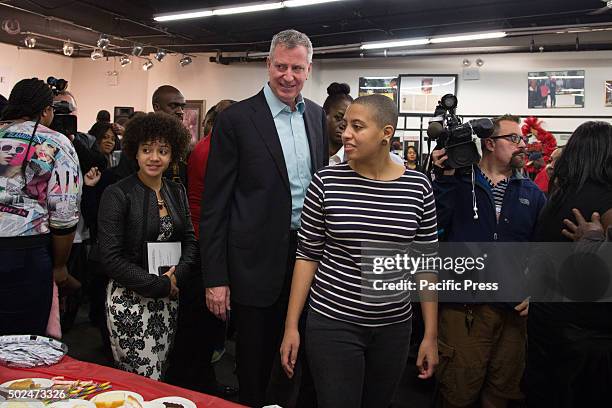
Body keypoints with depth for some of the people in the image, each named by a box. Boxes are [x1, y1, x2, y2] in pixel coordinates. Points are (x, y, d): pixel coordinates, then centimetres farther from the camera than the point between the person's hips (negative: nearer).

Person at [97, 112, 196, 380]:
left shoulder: (176, 192, 8)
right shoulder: (117, 194, -9)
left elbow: (190, 240, 8)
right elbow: (111, 258, -13)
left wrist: (177, 276, -11)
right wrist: (159, 285, -15)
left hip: (168, 300, 5)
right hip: (130, 299, -5)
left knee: (160, 374, 14)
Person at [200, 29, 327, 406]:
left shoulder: (317, 116, 7)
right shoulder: (236, 119, -10)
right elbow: (215, 203, -10)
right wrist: (215, 278, -11)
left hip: (308, 249, 5)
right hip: (258, 259, -5)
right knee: (255, 358, 11)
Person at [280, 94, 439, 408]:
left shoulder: (418, 187, -3)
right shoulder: (326, 181, -7)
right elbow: (307, 255, -3)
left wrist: (431, 335, 2)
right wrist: (291, 326, -4)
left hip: (394, 326, 2)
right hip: (333, 323, -2)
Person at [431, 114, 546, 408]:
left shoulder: (532, 194, 11)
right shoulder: (457, 183, -1)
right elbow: (432, 226, -15)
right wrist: (444, 177, -19)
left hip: (514, 310, 4)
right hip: (462, 309, -4)